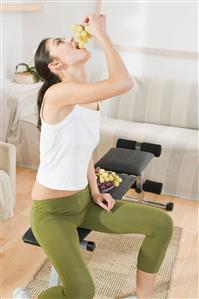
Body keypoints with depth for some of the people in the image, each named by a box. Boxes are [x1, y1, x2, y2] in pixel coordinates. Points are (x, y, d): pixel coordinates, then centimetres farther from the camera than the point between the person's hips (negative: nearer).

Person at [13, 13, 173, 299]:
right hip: (51, 210, -8)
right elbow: (123, 83, -36)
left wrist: (95, 191, 5)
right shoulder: (58, 92, -24)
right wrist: (101, 32, -24)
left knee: (162, 224, 3)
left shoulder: (91, 98, 2)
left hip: (83, 200, 8)